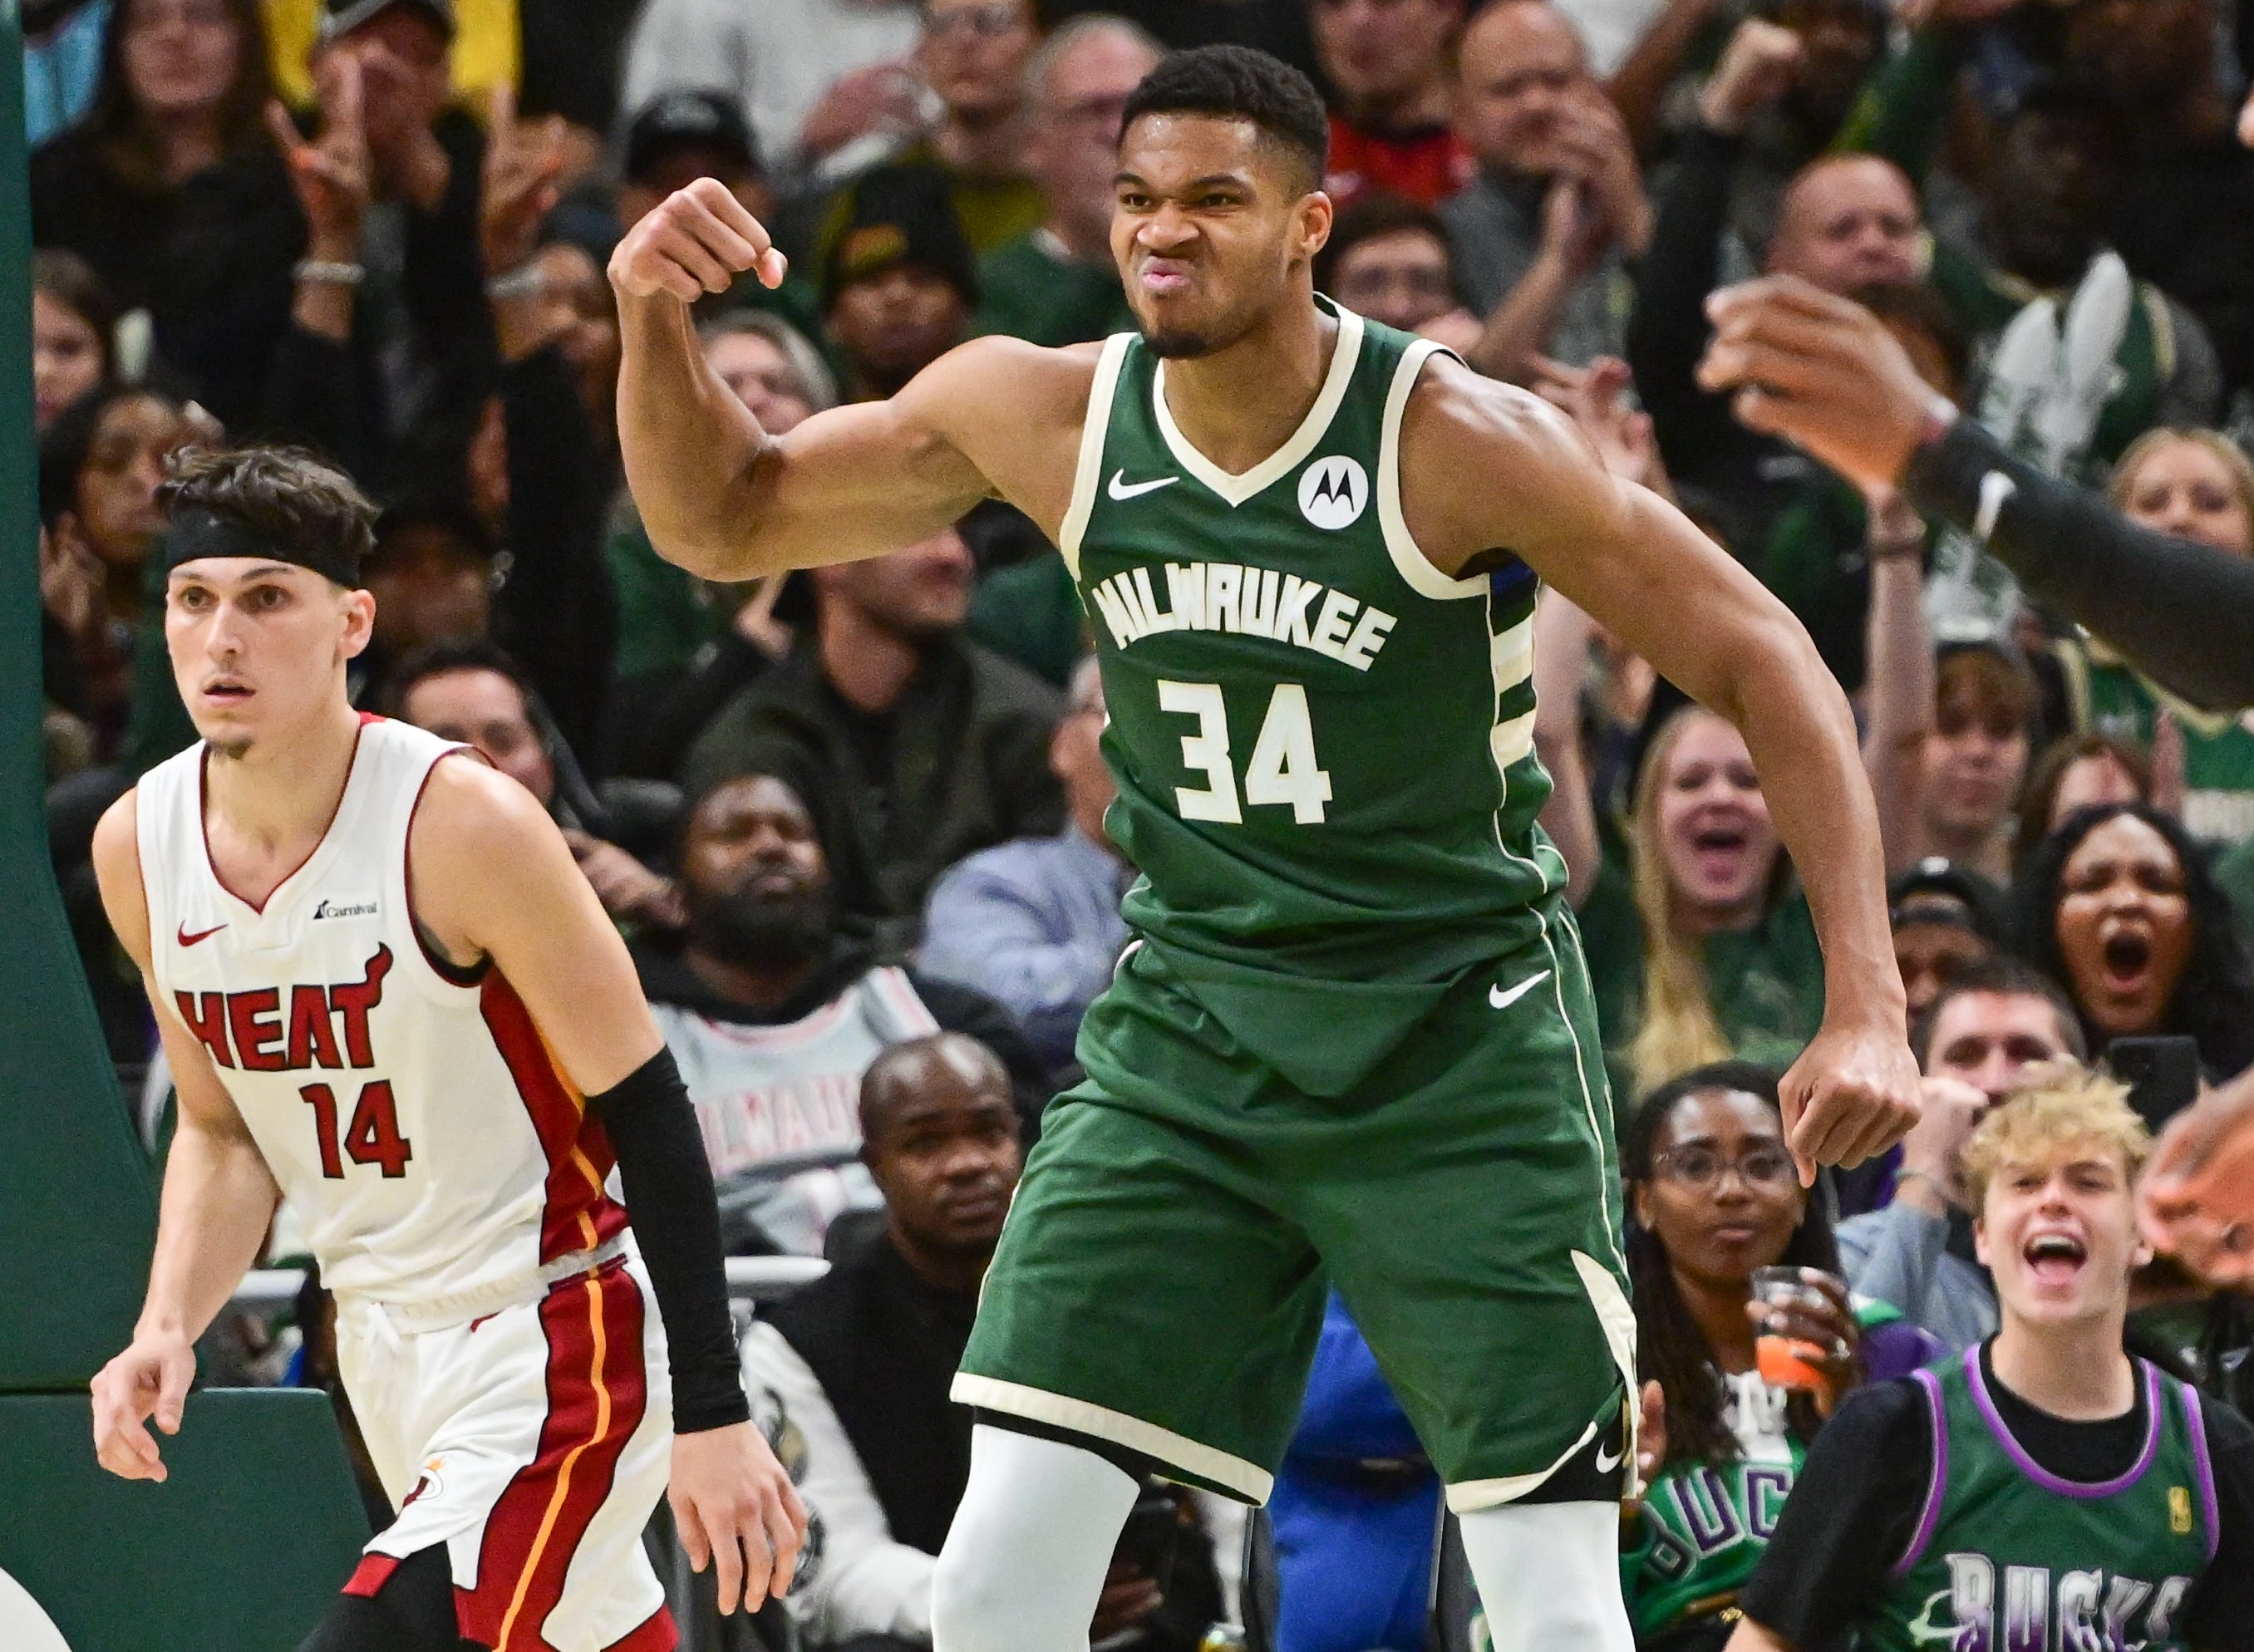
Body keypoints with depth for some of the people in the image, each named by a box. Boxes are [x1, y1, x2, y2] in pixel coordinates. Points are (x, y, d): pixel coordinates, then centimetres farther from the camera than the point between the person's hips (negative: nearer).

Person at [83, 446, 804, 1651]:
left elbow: (644, 1112, -17)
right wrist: (167, 1330, -6)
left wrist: (713, 1416, -19)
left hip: (551, 1340, -7)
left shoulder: (460, 825, -21)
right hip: (384, 1346, 7)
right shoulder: (139, 849, -2)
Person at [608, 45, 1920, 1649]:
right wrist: (655, 317, -12)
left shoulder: (1454, 438, -17)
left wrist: (1867, 1004, -21)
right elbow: (720, 522, 8)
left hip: (1459, 1037, -4)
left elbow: (1761, 659, -12)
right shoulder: (1043, 414, -4)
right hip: (1187, 1029, 4)